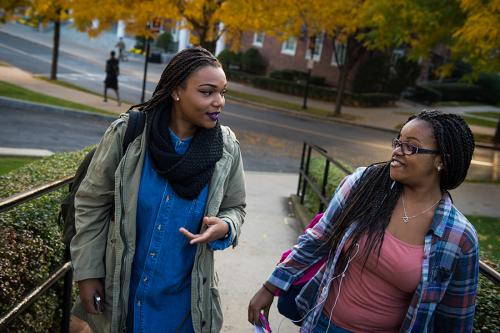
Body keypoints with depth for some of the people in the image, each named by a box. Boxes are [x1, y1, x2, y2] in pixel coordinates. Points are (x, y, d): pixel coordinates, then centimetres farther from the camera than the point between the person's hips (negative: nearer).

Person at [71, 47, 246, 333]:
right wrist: (87, 273, -5)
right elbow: (92, 204, -6)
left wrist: (224, 228, -19)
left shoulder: (227, 147, -11)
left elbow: (234, 207, 3)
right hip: (122, 288, 0)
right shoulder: (127, 133, -15)